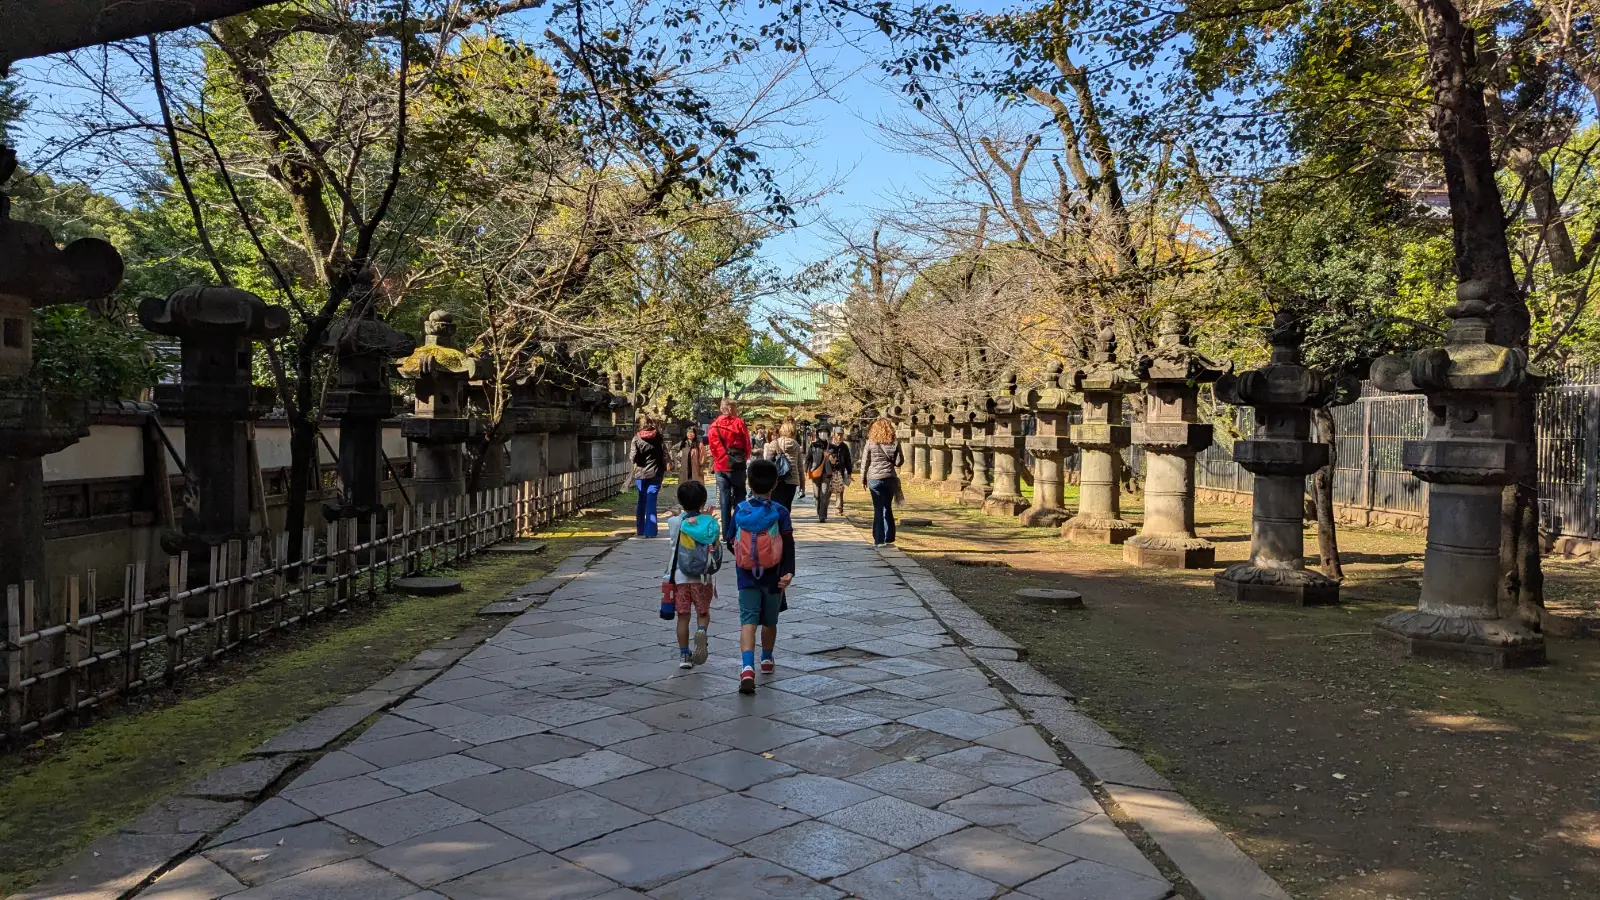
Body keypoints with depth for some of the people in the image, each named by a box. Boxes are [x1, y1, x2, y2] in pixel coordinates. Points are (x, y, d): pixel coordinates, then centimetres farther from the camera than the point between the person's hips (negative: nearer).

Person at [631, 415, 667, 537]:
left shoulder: (637, 438, -4)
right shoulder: (659, 438, -3)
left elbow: (634, 456, -8)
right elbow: (665, 455, -3)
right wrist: (664, 470, 7)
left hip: (640, 474, 1)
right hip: (655, 474, -1)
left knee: (641, 501, 14)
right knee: (651, 502, -1)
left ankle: (640, 530, 20)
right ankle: (650, 531, -6)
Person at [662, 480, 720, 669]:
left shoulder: (675, 522, -7)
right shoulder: (711, 523, -5)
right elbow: (717, 551, 1)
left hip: (680, 577, 0)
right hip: (703, 577, 0)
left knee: (683, 616, 8)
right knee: (703, 612, 16)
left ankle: (684, 655, 11)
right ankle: (701, 631, -15)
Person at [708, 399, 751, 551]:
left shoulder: (714, 426, 3)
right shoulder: (739, 423, -5)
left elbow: (713, 445, -1)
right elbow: (747, 444, -2)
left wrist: (717, 460, 11)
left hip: (721, 466, 3)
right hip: (737, 466, -2)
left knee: (724, 500, 5)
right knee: (739, 498, 6)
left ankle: (727, 534, 5)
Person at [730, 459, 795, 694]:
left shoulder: (739, 511, -3)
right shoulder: (779, 512, -8)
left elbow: (731, 543, 8)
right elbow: (789, 546, -15)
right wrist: (788, 572, -15)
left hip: (747, 578, 0)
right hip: (772, 578, 0)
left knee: (748, 621, -4)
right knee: (770, 621, 19)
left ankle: (747, 666, -24)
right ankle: (766, 660, 39)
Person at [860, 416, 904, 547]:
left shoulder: (871, 443, -3)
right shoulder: (894, 443, -1)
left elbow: (865, 462, -1)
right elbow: (900, 461, 0)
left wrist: (863, 478, 8)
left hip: (875, 479, -2)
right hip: (890, 478, 2)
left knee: (878, 509, 1)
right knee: (887, 508, 14)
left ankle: (879, 540, -2)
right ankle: (889, 537, 18)